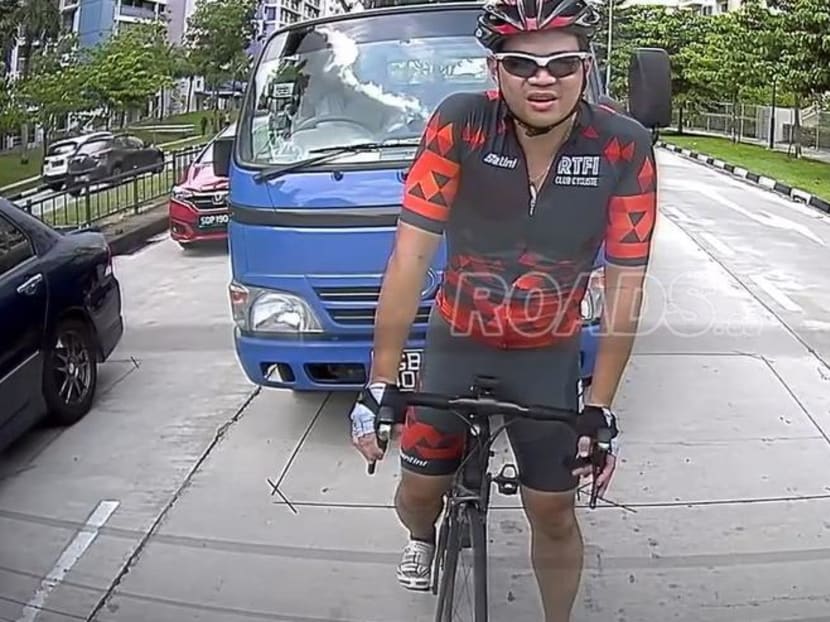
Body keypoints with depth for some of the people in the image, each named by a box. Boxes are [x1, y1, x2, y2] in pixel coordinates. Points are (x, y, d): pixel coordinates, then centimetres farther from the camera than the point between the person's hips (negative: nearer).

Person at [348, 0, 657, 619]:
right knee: (420, 487, 12)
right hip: (456, 342, 0)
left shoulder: (625, 149, -21)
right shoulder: (459, 124, -23)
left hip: (549, 357, 0)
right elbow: (412, 253, -22)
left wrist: (600, 408, -15)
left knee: (554, 513, 6)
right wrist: (381, 383, -22)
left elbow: (624, 285, -16)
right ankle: (422, 539, 50)